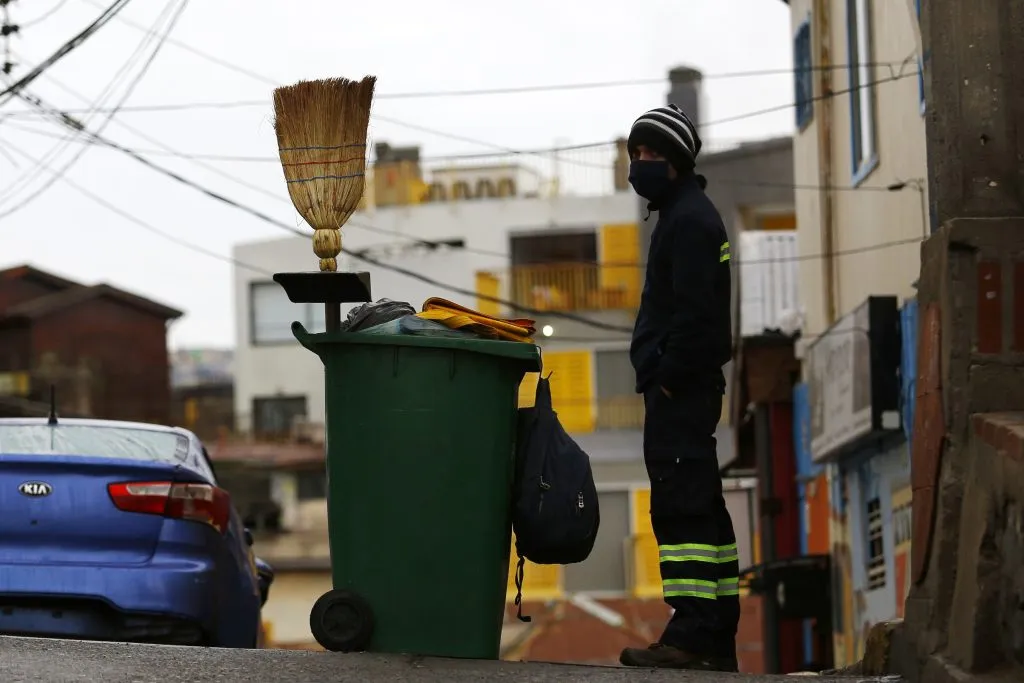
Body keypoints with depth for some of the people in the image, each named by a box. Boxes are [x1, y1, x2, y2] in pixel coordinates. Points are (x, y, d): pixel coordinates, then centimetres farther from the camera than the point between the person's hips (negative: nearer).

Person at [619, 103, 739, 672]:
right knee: (702, 507, 11)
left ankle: (692, 635, -19)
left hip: (679, 390, -11)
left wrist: (670, 380, -17)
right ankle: (717, 638, 14)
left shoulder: (689, 219, -11)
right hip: (689, 390, 11)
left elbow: (694, 312, -20)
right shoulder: (686, 215, 22)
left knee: (681, 506, -15)